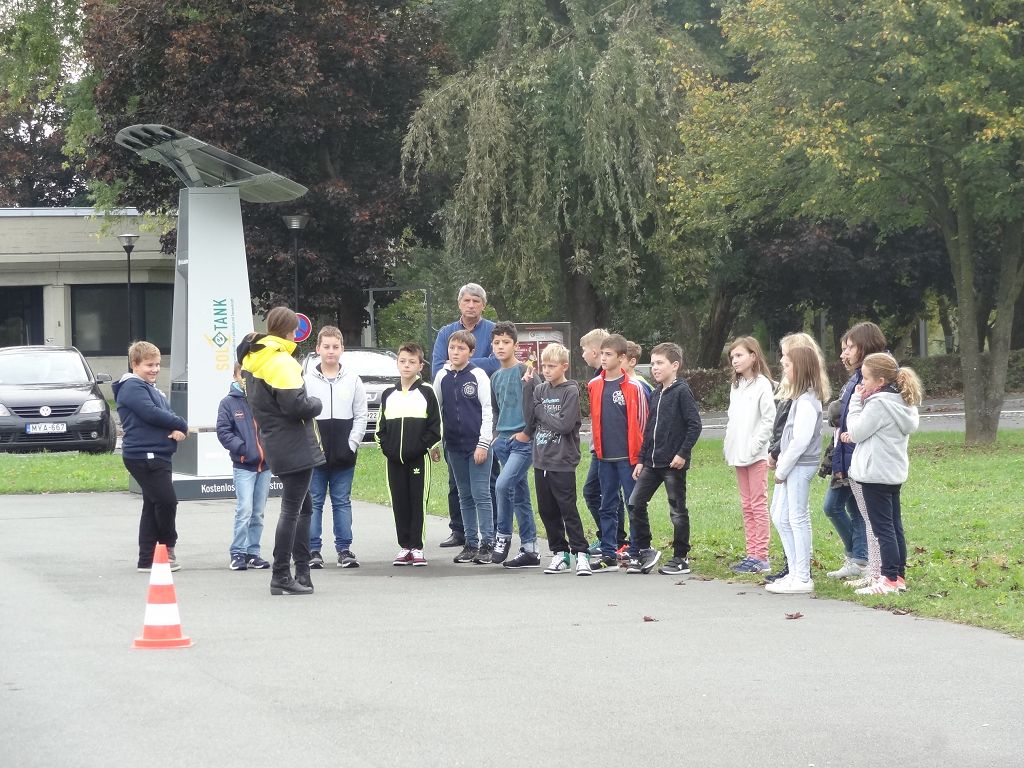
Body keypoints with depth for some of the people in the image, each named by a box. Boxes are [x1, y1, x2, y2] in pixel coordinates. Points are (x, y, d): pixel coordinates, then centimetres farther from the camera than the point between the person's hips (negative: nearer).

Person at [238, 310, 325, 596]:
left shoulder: (253, 357, 12)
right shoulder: (281, 362, -17)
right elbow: (294, 404, -23)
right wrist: (316, 405, -4)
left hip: (276, 444, 9)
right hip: (294, 446, -9)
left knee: (303, 507, 18)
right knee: (292, 509, -5)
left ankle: (302, 572, 19)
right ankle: (281, 577, -3)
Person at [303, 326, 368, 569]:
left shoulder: (353, 381, 6)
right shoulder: (307, 380, 1)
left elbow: (360, 416, 6)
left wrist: (352, 445, -5)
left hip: (344, 455, 1)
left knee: (342, 502, 6)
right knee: (314, 502, 2)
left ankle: (344, 549, 9)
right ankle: (313, 549, 6)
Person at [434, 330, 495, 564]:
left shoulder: (478, 376, -5)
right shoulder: (442, 377, 8)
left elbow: (488, 411, -7)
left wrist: (483, 443, -11)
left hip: (477, 445, -5)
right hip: (454, 446, 5)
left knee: (481, 494, -6)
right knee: (465, 496, 9)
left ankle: (487, 544, -3)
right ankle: (471, 543, 14)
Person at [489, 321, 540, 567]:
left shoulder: (524, 371, -6)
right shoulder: (495, 377, 15)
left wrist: (526, 432, -12)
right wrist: (495, 436, 15)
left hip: (523, 441, -7)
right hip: (503, 442, 7)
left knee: (503, 484, -22)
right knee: (520, 496, 8)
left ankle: (503, 535, -6)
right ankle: (530, 550, 10)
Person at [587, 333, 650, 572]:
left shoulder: (633, 386, -7)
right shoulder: (594, 385, 7)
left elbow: (642, 421, -4)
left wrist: (639, 454, -5)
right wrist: (597, 447, 14)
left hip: (628, 456, -5)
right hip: (605, 456, 5)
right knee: (607, 506, 9)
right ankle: (608, 554, 14)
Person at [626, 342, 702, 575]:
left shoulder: (681, 391, -9)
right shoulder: (656, 394, 14)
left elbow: (695, 425, -14)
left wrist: (682, 453, -18)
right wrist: (641, 459, 16)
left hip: (673, 463, -8)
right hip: (652, 461, 8)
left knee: (677, 510, 1)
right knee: (635, 503, 3)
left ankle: (681, 558, 9)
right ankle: (643, 551, 12)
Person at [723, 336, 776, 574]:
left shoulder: (762, 384, -9)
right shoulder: (736, 386, 15)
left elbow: (769, 419, -15)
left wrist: (754, 446, -17)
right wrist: (728, 447, 8)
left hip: (756, 455, -8)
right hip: (738, 455, 8)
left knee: (758, 505, -7)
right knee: (747, 506, 11)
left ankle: (761, 557, -6)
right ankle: (752, 554, 15)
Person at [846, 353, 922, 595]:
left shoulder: (878, 404, -18)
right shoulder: (902, 401, 10)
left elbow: (857, 431, -13)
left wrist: (856, 401, -6)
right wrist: (855, 435, 4)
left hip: (876, 474, -9)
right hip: (894, 473, 9)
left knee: (883, 528, -5)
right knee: (895, 526, 12)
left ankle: (890, 578, -5)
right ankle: (899, 576, 16)